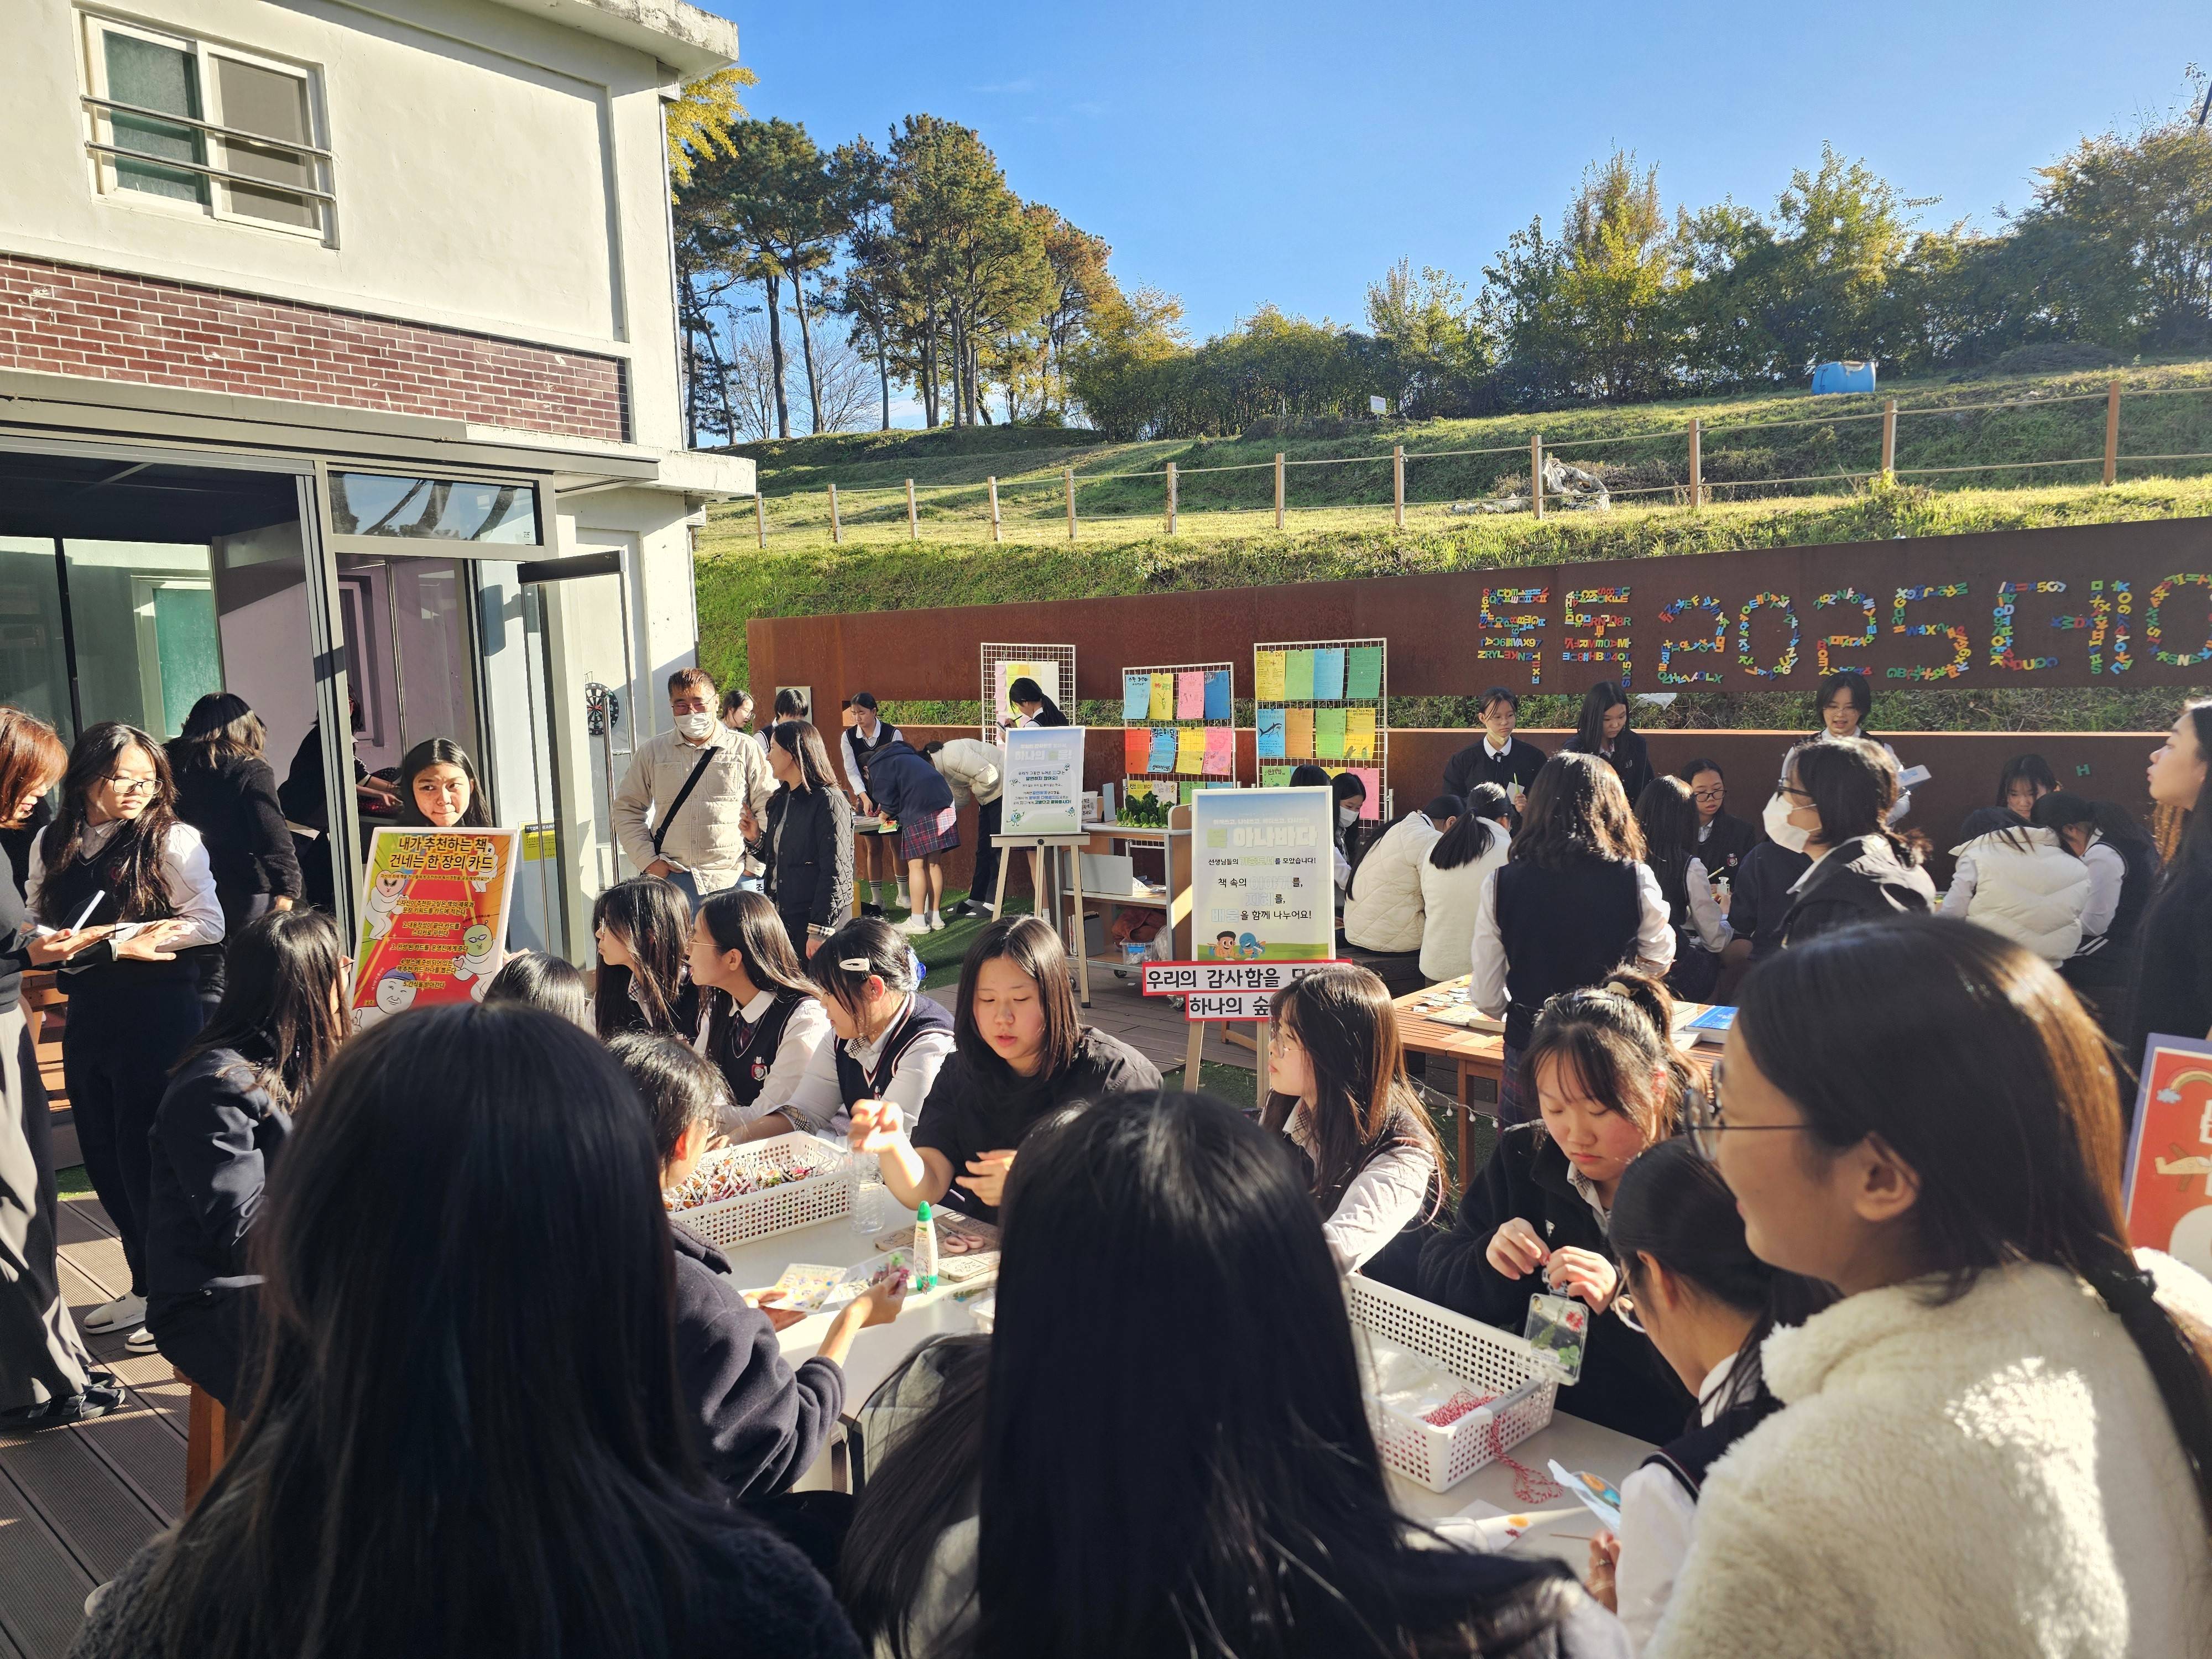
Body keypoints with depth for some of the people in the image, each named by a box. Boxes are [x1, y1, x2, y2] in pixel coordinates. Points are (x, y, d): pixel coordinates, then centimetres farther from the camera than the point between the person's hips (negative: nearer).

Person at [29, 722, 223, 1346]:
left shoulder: (173, 840, -8)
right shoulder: (51, 845, 8)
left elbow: (208, 925, -15)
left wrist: (109, 942, -15)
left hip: (159, 1014, -6)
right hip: (87, 1016, 6)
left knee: (148, 1155, 0)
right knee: (103, 1155, 14)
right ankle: (145, 1286, 32)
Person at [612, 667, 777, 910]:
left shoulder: (745, 750, 6)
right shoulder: (652, 751, 11)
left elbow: (773, 809, 7)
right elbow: (626, 809, 15)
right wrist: (648, 860, 3)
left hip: (733, 880, -1)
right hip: (670, 880, 1)